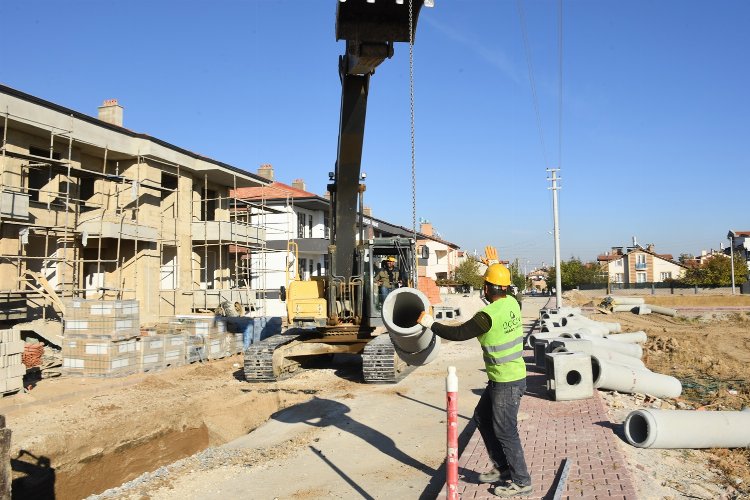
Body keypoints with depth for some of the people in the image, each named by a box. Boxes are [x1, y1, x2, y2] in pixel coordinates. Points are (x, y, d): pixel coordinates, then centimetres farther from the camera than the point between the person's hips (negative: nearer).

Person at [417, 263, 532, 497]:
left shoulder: (488, 315, -25)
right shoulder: (512, 302, -1)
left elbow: (458, 333, -17)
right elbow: (504, 289, 25)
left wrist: (431, 323, -3)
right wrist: (494, 265, 34)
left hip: (507, 383, -10)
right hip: (500, 380, 10)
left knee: (505, 431, 3)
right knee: (482, 417, 20)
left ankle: (521, 482, 18)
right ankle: (502, 468, 30)